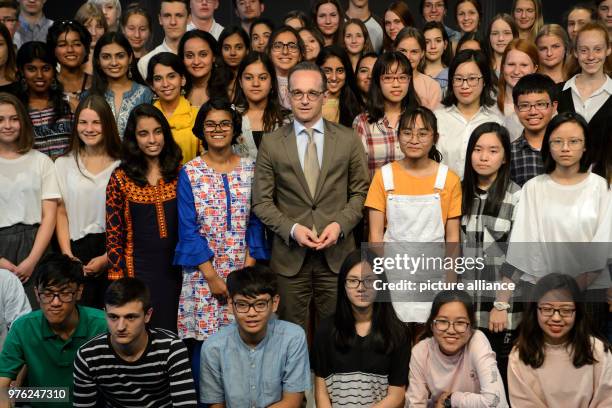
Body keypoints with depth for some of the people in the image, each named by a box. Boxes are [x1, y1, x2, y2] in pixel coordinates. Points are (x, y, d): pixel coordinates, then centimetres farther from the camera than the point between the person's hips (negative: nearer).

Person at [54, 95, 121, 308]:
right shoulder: (64, 164, 8)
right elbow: (61, 213, 6)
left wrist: (107, 257, -8)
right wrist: (68, 256, -4)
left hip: (114, 252, -1)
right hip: (78, 251, 2)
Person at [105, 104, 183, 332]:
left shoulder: (179, 173, 4)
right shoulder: (121, 179, 0)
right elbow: (113, 234, 0)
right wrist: (118, 280, -5)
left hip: (176, 269, 2)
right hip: (139, 271, -2)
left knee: (174, 333, 5)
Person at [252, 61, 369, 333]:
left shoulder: (348, 140, 4)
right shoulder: (271, 143, 2)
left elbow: (360, 192, 7)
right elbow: (262, 201, 2)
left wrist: (340, 224, -9)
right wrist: (292, 229, -12)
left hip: (337, 253, 0)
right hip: (290, 255, 0)